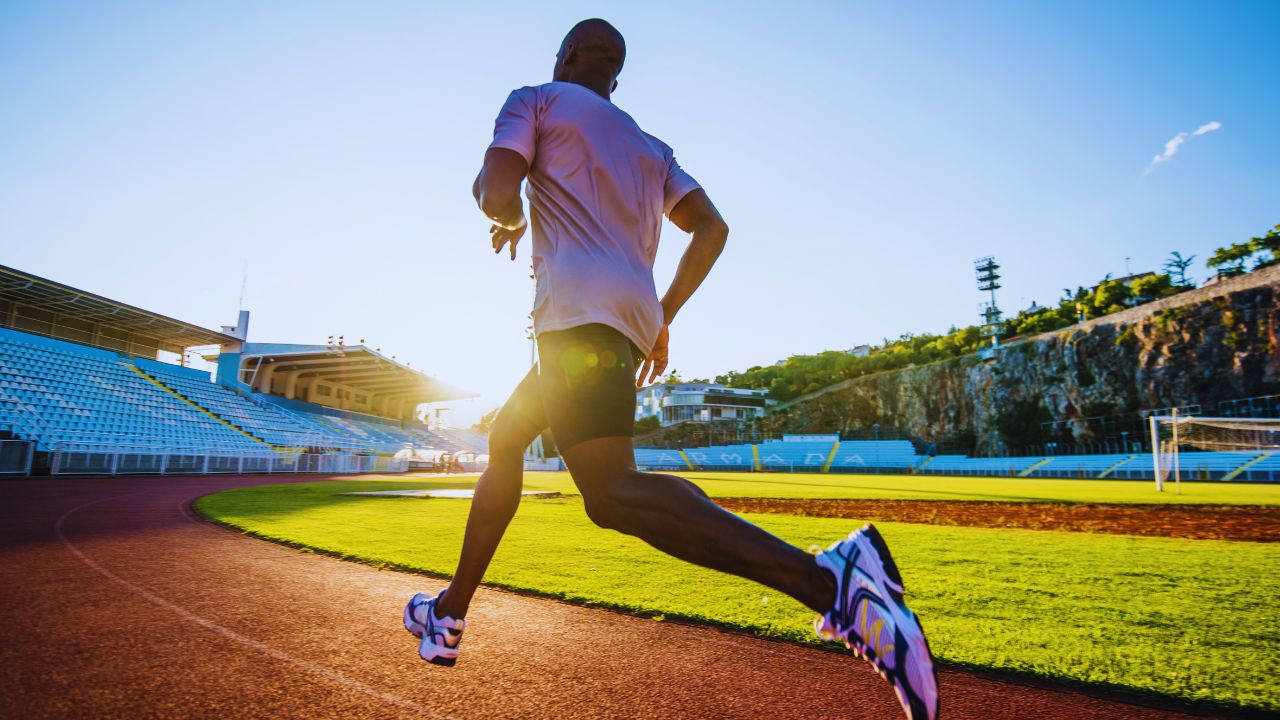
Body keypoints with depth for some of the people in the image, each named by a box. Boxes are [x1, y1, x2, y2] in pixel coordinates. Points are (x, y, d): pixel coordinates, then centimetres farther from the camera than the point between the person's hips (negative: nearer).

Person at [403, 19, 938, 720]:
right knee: (503, 439, 21)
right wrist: (663, 317, 18)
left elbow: (494, 194, -4)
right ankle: (451, 612, 29)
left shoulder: (536, 101, 13)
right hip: (633, 319, 8)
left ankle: (828, 576, -37)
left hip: (579, 312, -8)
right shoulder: (651, 148, 28)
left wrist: (510, 223, 20)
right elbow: (711, 226, 15)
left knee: (613, 492, -23)